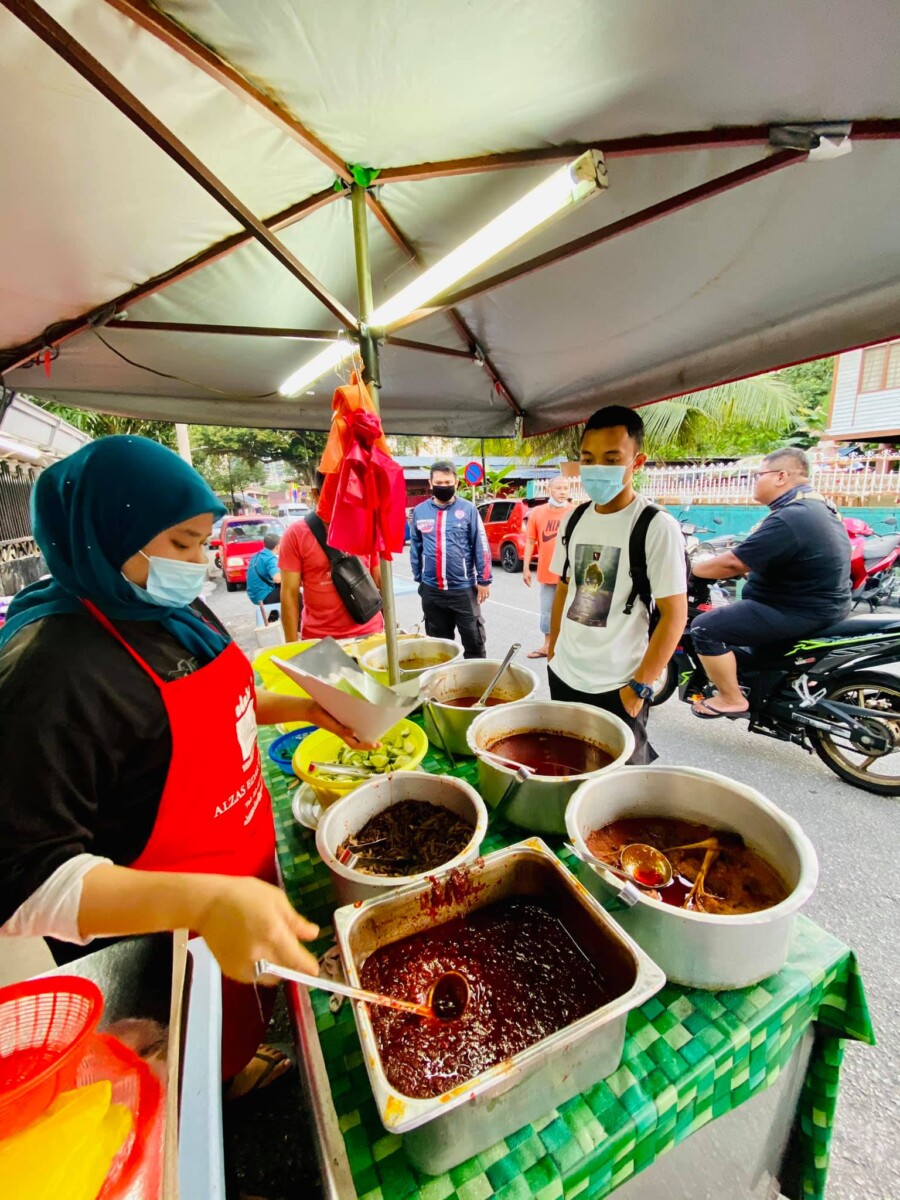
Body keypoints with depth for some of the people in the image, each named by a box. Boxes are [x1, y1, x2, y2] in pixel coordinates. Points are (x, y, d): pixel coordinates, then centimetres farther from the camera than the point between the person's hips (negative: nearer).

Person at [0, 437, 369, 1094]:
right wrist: (203, 900, -42)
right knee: (209, 1068, 23)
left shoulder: (179, 610, -3)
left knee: (258, 1009, 34)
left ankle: (246, 1066, 62)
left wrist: (301, 707, 1)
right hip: (160, 933, -7)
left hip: (247, 866, 8)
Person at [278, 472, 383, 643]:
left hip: (369, 633, 2)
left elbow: (380, 580, 8)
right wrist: (293, 645, -6)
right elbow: (289, 593, -5)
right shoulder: (296, 534, -5)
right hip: (319, 639, -1)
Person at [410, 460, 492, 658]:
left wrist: (484, 580, -4)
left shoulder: (468, 509, -4)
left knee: (473, 641, 7)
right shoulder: (420, 511, 4)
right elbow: (415, 547, 11)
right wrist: (418, 578, 12)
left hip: (463, 588, -3)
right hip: (431, 590, 3)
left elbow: (481, 547, -3)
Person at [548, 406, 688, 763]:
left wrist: (639, 686, -13)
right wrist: (552, 653, 11)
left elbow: (675, 614, -12)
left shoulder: (657, 526, -12)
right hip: (563, 676, 6)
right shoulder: (573, 520, 4)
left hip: (616, 688, -5)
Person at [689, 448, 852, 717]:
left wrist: (692, 568, -10)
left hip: (798, 612, -11)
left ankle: (731, 699, -1)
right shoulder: (817, 504, 9)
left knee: (705, 627, -13)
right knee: (732, 603, 29)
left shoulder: (789, 519, -25)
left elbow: (732, 564, -25)